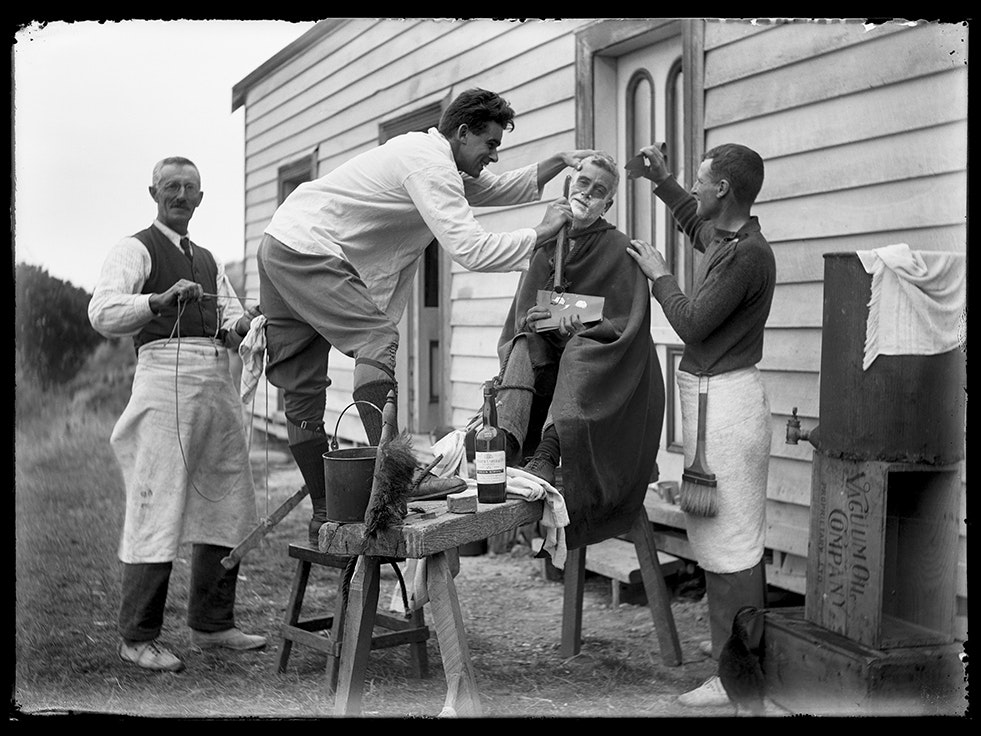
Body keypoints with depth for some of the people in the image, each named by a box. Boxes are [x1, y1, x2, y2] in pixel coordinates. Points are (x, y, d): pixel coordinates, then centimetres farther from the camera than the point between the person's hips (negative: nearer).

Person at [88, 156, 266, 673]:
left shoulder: (209, 261, 25)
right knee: (158, 506, -10)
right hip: (166, 375, -7)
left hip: (218, 383, 7)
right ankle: (137, 637, -3)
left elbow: (231, 319, 18)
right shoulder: (135, 250, 3)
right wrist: (161, 300, -25)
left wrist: (240, 325, -5)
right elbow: (102, 313, -12)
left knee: (226, 505, 9)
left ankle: (212, 624, 20)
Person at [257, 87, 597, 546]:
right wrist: (541, 232, -18)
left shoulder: (442, 162, 15)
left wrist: (559, 161, 13)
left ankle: (322, 519, 12)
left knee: (302, 393, 7)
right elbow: (468, 249, -26)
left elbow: (502, 189, 25)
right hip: (307, 249, -10)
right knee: (377, 337, -21)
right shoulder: (429, 164, -16)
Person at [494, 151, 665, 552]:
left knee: (577, 352, -33)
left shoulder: (618, 249, -3)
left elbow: (625, 326, -9)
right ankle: (505, 444, -42)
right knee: (526, 345, -24)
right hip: (549, 370, 4)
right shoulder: (547, 247, 11)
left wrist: (580, 331, -25)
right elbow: (522, 316, 10)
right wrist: (535, 322, -13)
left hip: (608, 377, -4)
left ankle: (547, 454, -51)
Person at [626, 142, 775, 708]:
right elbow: (693, 221, 36)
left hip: (726, 400, -10)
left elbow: (692, 322, -18)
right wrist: (661, 179, 32)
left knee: (730, 538, -7)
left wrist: (659, 274, -5)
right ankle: (744, 638, 32)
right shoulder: (723, 237, 11)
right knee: (735, 532, 19)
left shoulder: (748, 254, -19)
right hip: (712, 394, 10)